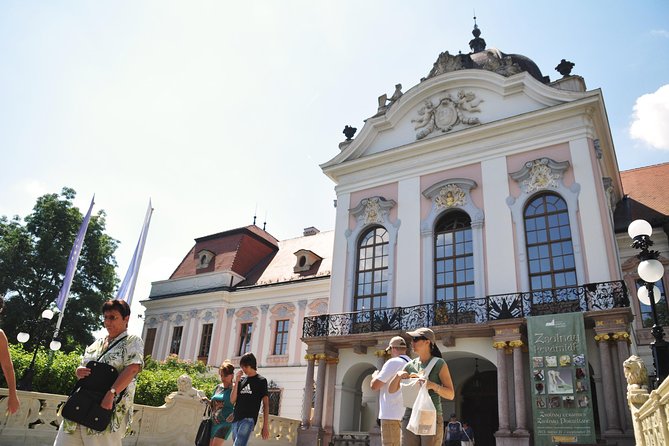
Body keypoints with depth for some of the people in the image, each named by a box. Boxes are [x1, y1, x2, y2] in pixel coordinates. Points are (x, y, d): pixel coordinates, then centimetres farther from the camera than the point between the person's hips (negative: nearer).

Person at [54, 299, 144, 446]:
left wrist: (111, 394, -26)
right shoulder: (98, 343, 19)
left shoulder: (132, 341, -2)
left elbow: (132, 369, -16)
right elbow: (83, 366, 24)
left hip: (109, 409, -7)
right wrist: (79, 371, -1)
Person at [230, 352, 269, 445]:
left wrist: (265, 425, -6)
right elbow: (232, 400, 9)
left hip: (249, 420, -6)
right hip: (236, 419, 6)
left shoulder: (261, 381, 3)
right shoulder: (241, 380, 16)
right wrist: (236, 381, -1)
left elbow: (265, 404, 1)